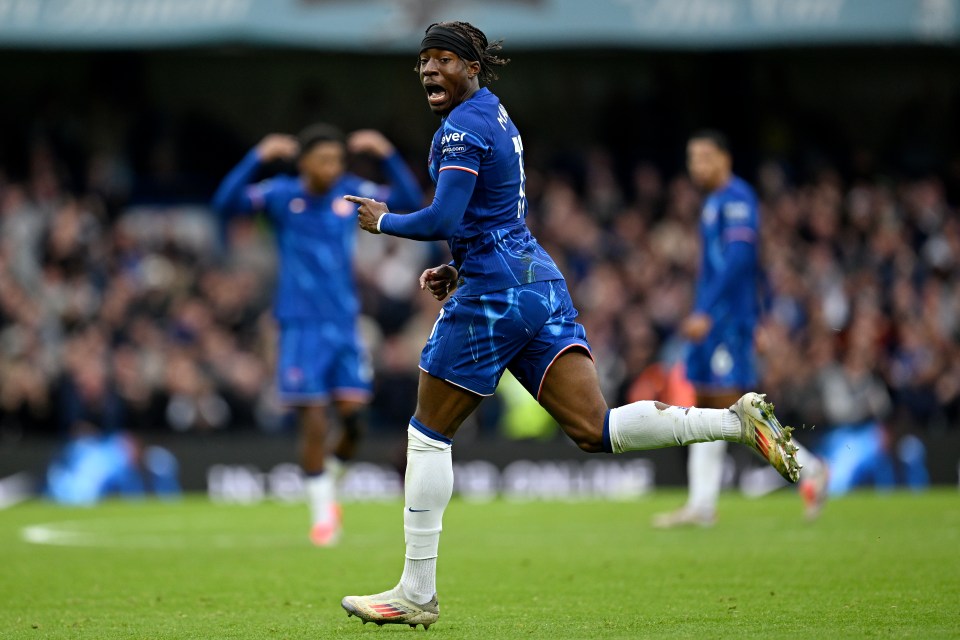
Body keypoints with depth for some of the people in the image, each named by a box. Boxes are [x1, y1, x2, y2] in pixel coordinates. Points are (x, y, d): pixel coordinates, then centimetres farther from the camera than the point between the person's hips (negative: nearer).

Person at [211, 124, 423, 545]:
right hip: (300, 325, -3)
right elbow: (227, 203, -17)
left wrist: (388, 156, -7)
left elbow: (410, 201, 5)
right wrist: (258, 158, -27)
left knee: (353, 416, -5)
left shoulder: (351, 192, 4)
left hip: (344, 322, 3)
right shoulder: (281, 194, -5)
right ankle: (322, 513, 7)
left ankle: (329, 483, 22)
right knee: (313, 423, -6)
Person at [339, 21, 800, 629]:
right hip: (539, 280, 9)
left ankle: (417, 594, 6)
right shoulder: (495, 113, 18)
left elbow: (443, 219, -22)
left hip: (493, 294, -9)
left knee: (428, 435, 3)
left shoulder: (462, 129, -12)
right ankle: (740, 421, -15)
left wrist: (384, 220, -6)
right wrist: (459, 268, 18)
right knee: (596, 430, -1)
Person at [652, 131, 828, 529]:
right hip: (711, 321, 10)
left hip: (730, 318, -10)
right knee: (706, 407, 6)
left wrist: (704, 313, -25)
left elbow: (738, 259, -21)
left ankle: (809, 468, -1)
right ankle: (701, 506, 4)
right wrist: (701, 315, 20)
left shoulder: (736, 200, -11)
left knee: (731, 405, -11)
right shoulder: (714, 203, 19)